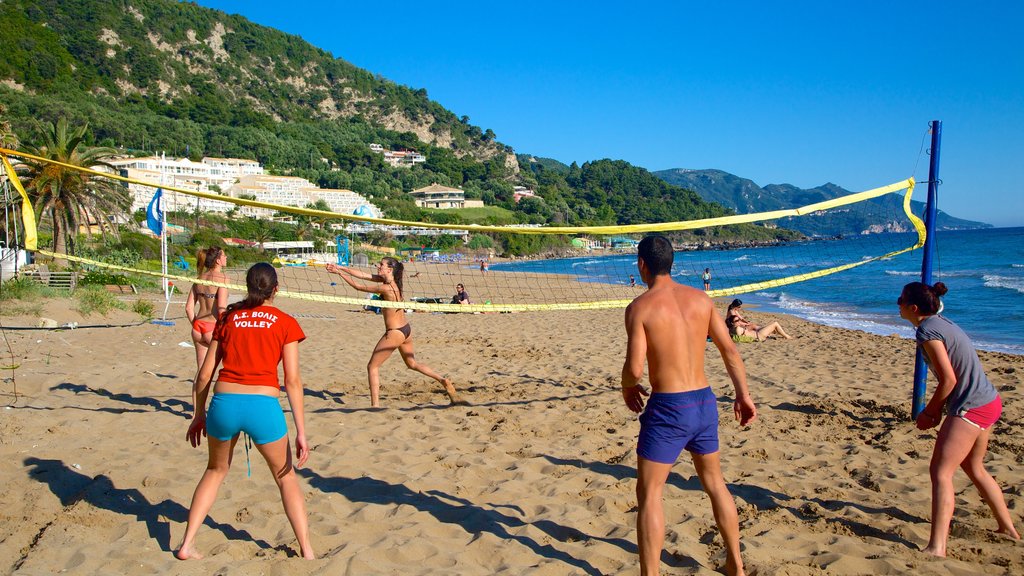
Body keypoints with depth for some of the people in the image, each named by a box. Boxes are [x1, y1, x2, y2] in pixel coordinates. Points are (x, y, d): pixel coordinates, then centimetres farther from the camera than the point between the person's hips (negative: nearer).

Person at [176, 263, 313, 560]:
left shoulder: (228, 317, 14)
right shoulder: (285, 323, 6)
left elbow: (205, 374, 14)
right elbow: (292, 380, -1)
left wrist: (199, 414, 27)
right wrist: (301, 432, -1)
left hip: (224, 403, 3)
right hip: (263, 405, -2)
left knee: (215, 471, 29)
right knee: (286, 477, 18)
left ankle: (187, 545, 27)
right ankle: (307, 551, 18)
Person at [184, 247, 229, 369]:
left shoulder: (199, 278, 10)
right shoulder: (222, 277, -10)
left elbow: (189, 308, 9)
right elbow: (221, 308, -18)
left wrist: (195, 325, 19)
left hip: (198, 326, 7)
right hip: (213, 327, -7)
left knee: (202, 370, 14)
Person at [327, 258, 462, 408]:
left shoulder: (385, 288, -21)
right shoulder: (391, 281, 3)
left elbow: (358, 287, -14)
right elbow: (363, 275, 5)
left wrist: (340, 273, -5)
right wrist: (341, 268, 3)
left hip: (395, 332, -9)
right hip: (406, 329, 9)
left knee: (372, 366, 3)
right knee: (412, 364, 26)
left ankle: (375, 405, 3)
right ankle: (444, 380, 19)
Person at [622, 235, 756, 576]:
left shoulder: (640, 307, -12)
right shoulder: (700, 298, 4)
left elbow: (635, 368, -17)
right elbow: (730, 350, 5)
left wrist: (627, 388, 4)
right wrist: (743, 395, 13)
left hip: (668, 408, -6)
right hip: (705, 403, 6)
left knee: (649, 494, 5)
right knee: (715, 482, 24)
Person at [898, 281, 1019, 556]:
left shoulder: (928, 330, -18)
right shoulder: (941, 322, 11)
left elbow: (949, 380, -20)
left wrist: (930, 411, -6)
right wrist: (937, 409, 11)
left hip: (971, 408, -10)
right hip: (988, 402, 10)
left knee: (941, 472, -12)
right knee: (974, 467, 26)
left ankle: (937, 548, -16)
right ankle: (1008, 528, 40)